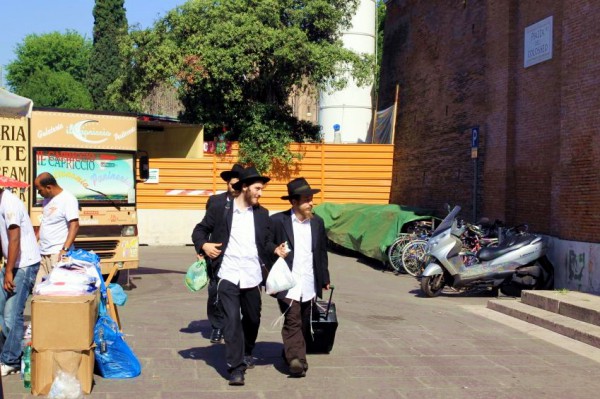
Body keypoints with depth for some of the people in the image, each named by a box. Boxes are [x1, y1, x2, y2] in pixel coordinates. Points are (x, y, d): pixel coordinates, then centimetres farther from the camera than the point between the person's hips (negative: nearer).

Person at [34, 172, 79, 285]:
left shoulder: (68, 199, -13)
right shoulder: (47, 199, 14)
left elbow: (74, 226, -19)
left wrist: (65, 249, -27)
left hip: (57, 254, -8)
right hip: (43, 253, 8)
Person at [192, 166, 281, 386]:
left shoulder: (262, 214, 10)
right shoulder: (219, 210, 0)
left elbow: (267, 243, 11)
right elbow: (200, 230, 9)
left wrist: (276, 250, -11)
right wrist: (203, 245, -11)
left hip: (252, 277, 4)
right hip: (228, 276, -4)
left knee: (252, 319, 15)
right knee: (232, 320, -10)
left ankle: (246, 353, 40)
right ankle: (236, 368, -7)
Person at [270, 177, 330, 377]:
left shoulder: (317, 222, 10)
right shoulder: (277, 221, -5)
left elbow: (322, 252, 16)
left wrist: (325, 279, 17)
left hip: (309, 285, 5)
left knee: (304, 324, 11)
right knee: (292, 321, -14)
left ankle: (291, 353, 26)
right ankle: (296, 359, -20)